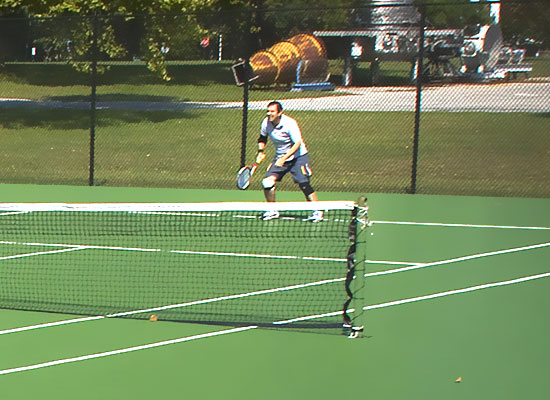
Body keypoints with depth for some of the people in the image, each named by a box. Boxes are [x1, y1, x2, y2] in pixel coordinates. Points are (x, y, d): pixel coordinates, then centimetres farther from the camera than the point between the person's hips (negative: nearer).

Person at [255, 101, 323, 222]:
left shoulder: (290, 123, -24)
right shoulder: (266, 123, -7)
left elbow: (297, 143, -27)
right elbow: (262, 138, 14)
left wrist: (284, 158, -35)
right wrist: (261, 151, -2)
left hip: (297, 156, -5)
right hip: (280, 158, 5)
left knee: (304, 184, -14)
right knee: (268, 181, -11)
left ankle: (318, 212, 1)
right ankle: (272, 211, 6)